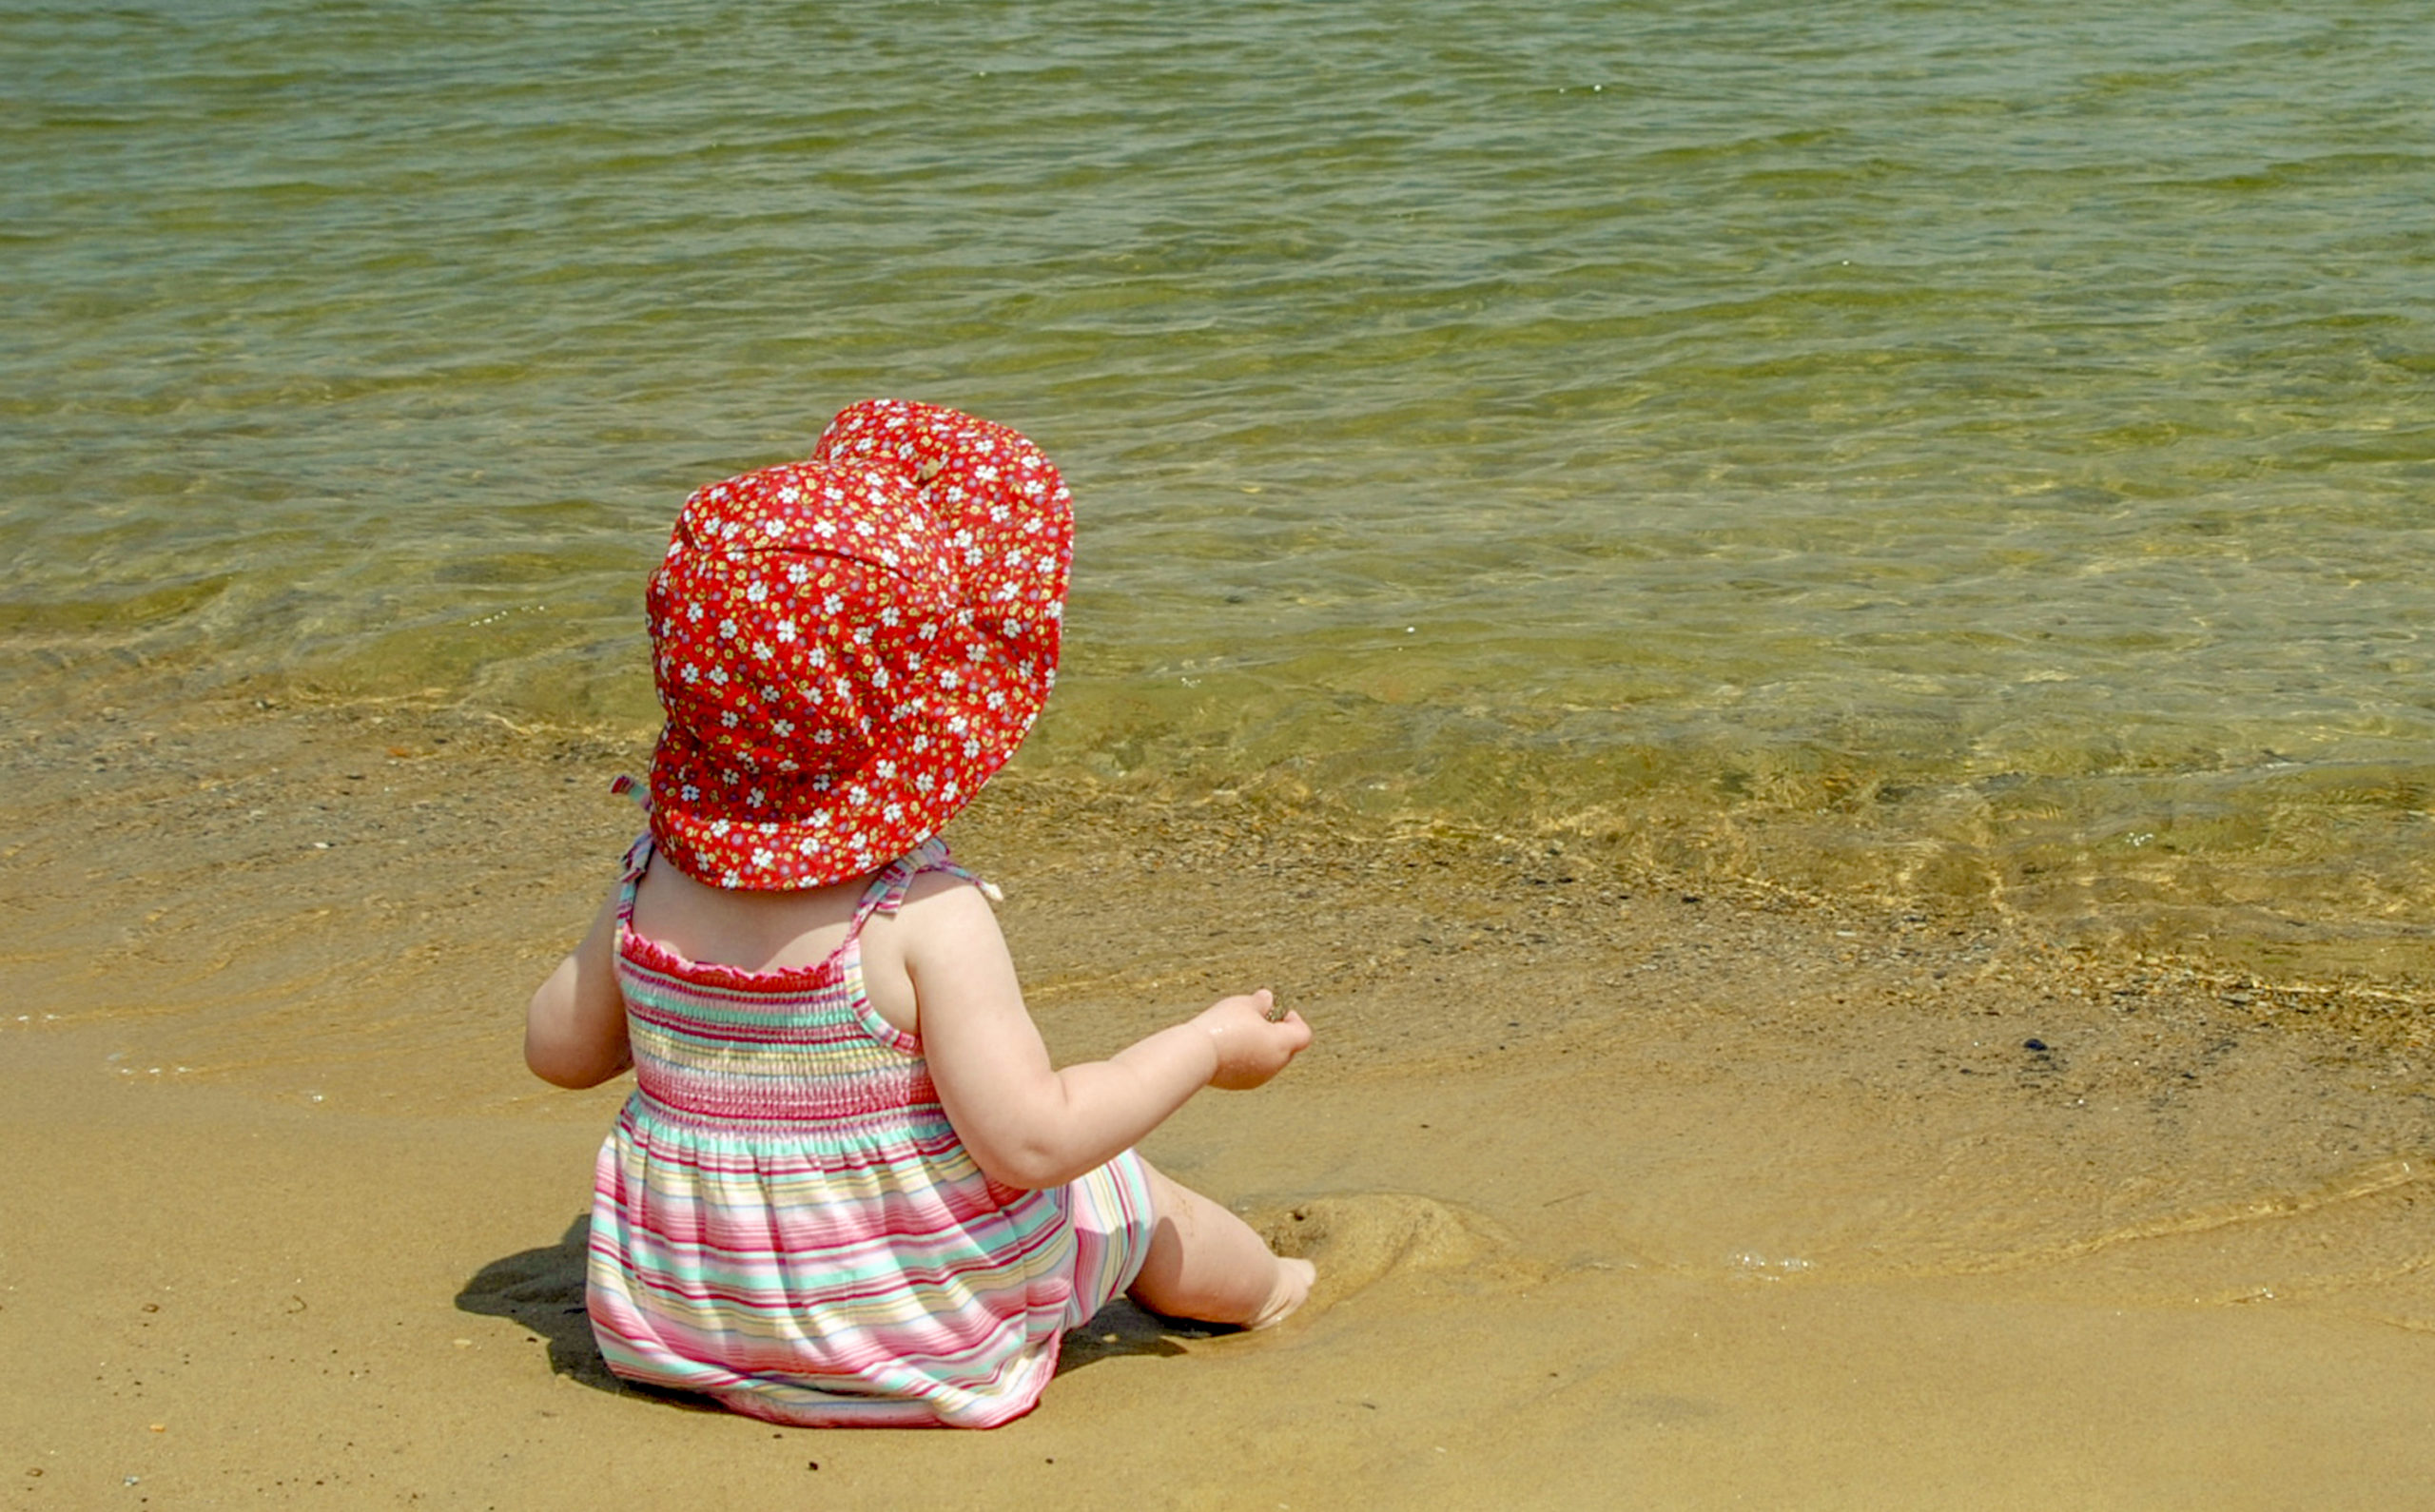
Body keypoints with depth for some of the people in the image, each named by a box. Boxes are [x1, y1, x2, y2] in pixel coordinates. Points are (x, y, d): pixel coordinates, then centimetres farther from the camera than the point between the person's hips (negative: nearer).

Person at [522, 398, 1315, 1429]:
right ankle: (1263, 1288, 44)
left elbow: (558, 1048, 7)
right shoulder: (930, 920, -26)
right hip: (919, 1348, -5)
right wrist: (1209, 1046, -15)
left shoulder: (655, 888, -7)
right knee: (1126, 1190, 17)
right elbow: (1031, 1140, -28)